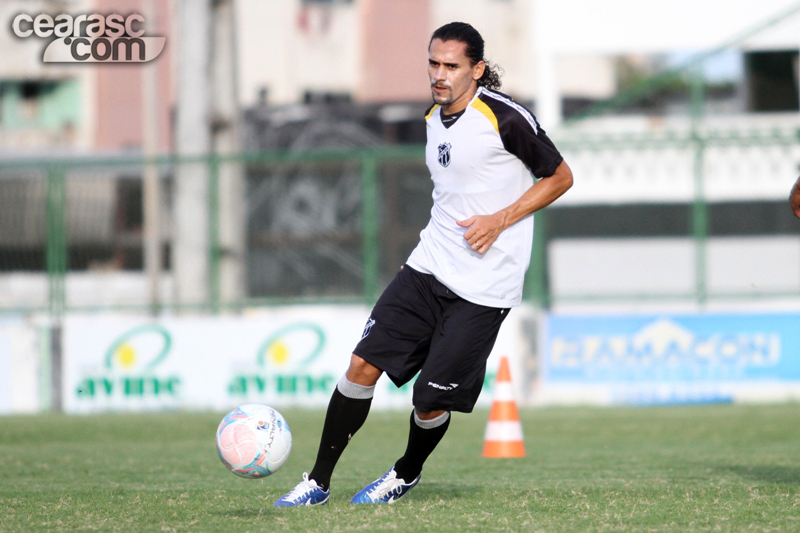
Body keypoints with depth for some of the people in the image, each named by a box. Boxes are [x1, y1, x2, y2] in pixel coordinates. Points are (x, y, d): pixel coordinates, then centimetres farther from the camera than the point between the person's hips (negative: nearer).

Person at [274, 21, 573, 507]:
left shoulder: (506, 118, -13)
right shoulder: (435, 117, 10)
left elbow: (560, 177, -4)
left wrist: (500, 220, -13)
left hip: (482, 286, -6)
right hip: (428, 267, 6)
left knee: (430, 401, -3)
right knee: (364, 363, -5)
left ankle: (407, 475, 28)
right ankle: (319, 482, 5)